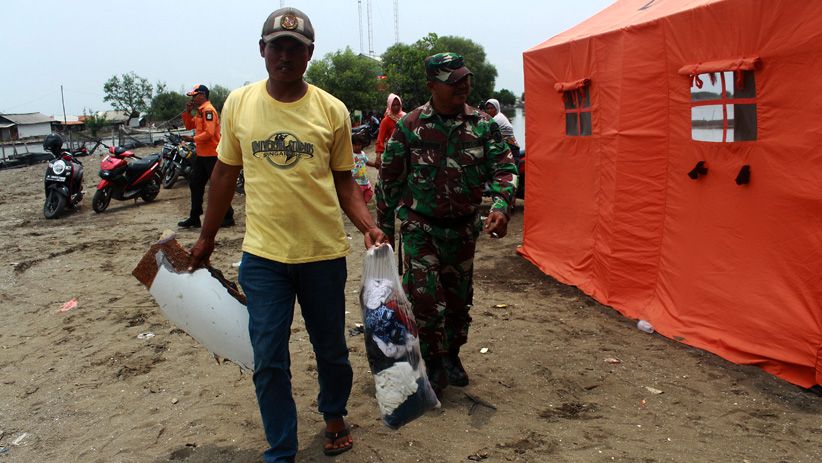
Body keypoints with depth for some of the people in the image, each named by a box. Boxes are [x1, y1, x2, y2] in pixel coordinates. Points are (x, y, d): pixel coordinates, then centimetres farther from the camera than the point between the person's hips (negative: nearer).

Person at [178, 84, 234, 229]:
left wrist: (193, 139, -21)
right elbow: (189, 126, 20)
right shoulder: (200, 111, 17)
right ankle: (194, 218, 19)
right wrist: (187, 111, 9)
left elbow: (209, 133, -23)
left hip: (211, 155, -10)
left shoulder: (208, 110, -14)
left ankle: (228, 217, 3)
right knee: (195, 185, 13)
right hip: (202, 154, 10)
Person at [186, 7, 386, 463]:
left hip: (324, 252, 0)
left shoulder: (332, 110, -3)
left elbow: (343, 180, 4)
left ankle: (334, 415, 45)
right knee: (268, 361, 5)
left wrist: (369, 225, -12)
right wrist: (206, 238, 14)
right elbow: (225, 173, 10)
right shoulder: (238, 103, 1)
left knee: (331, 349, 16)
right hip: (263, 254, 1)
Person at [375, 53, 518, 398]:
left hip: (464, 228, 3)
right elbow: (389, 180, -1)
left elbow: (504, 168, -3)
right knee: (425, 298, -10)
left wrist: (500, 207, -23)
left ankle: (452, 356, 37)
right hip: (421, 227, -3)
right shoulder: (409, 126, -8)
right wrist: (385, 228, 1)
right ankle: (433, 363, 13)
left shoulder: (483, 125, -1)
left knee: (459, 297, 14)